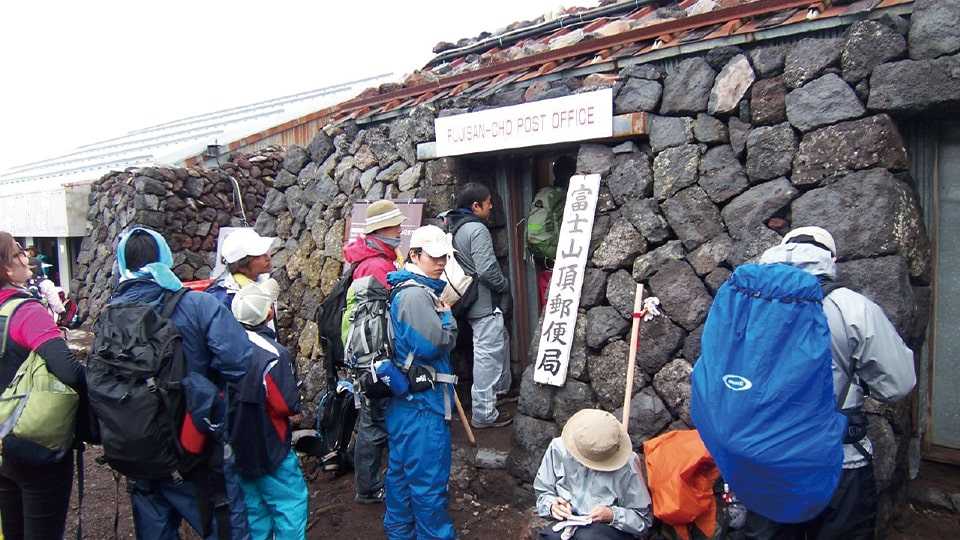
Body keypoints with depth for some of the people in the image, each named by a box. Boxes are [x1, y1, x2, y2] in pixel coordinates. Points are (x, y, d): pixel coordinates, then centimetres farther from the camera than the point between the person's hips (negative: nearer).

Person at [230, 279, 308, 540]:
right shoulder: (274, 354, -23)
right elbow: (287, 405, -20)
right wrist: (296, 402, 0)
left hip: (240, 446, 7)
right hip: (268, 448, -7)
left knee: (255, 507, 19)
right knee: (291, 502, 5)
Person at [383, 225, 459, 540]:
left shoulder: (406, 289, 14)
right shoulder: (416, 293, -19)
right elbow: (435, 343, -24)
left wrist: (442, 316, 5)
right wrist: (448, 316, -9)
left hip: (403, 399, 11)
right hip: (422, 401, -11)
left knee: (402, 469, 20)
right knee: (429, 478, 1)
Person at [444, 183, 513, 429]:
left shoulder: (456, 228, 12)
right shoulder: (477, 229, -19)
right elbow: (487, 269, -24)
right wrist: (505, 287, -8)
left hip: (472, 301, 10)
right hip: (486, 304, -10)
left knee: (501, 340, 27)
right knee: (488, 355, -3)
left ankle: (500, 388, 43)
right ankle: (484, 413, 5)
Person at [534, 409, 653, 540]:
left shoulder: (627, 465, -11)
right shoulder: (558, 448, -4)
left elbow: (644, 521, -1)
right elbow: (543, 492, 12)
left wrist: (612, 515, -19)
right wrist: (552, 506, -11)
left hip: (610, 528, -1)